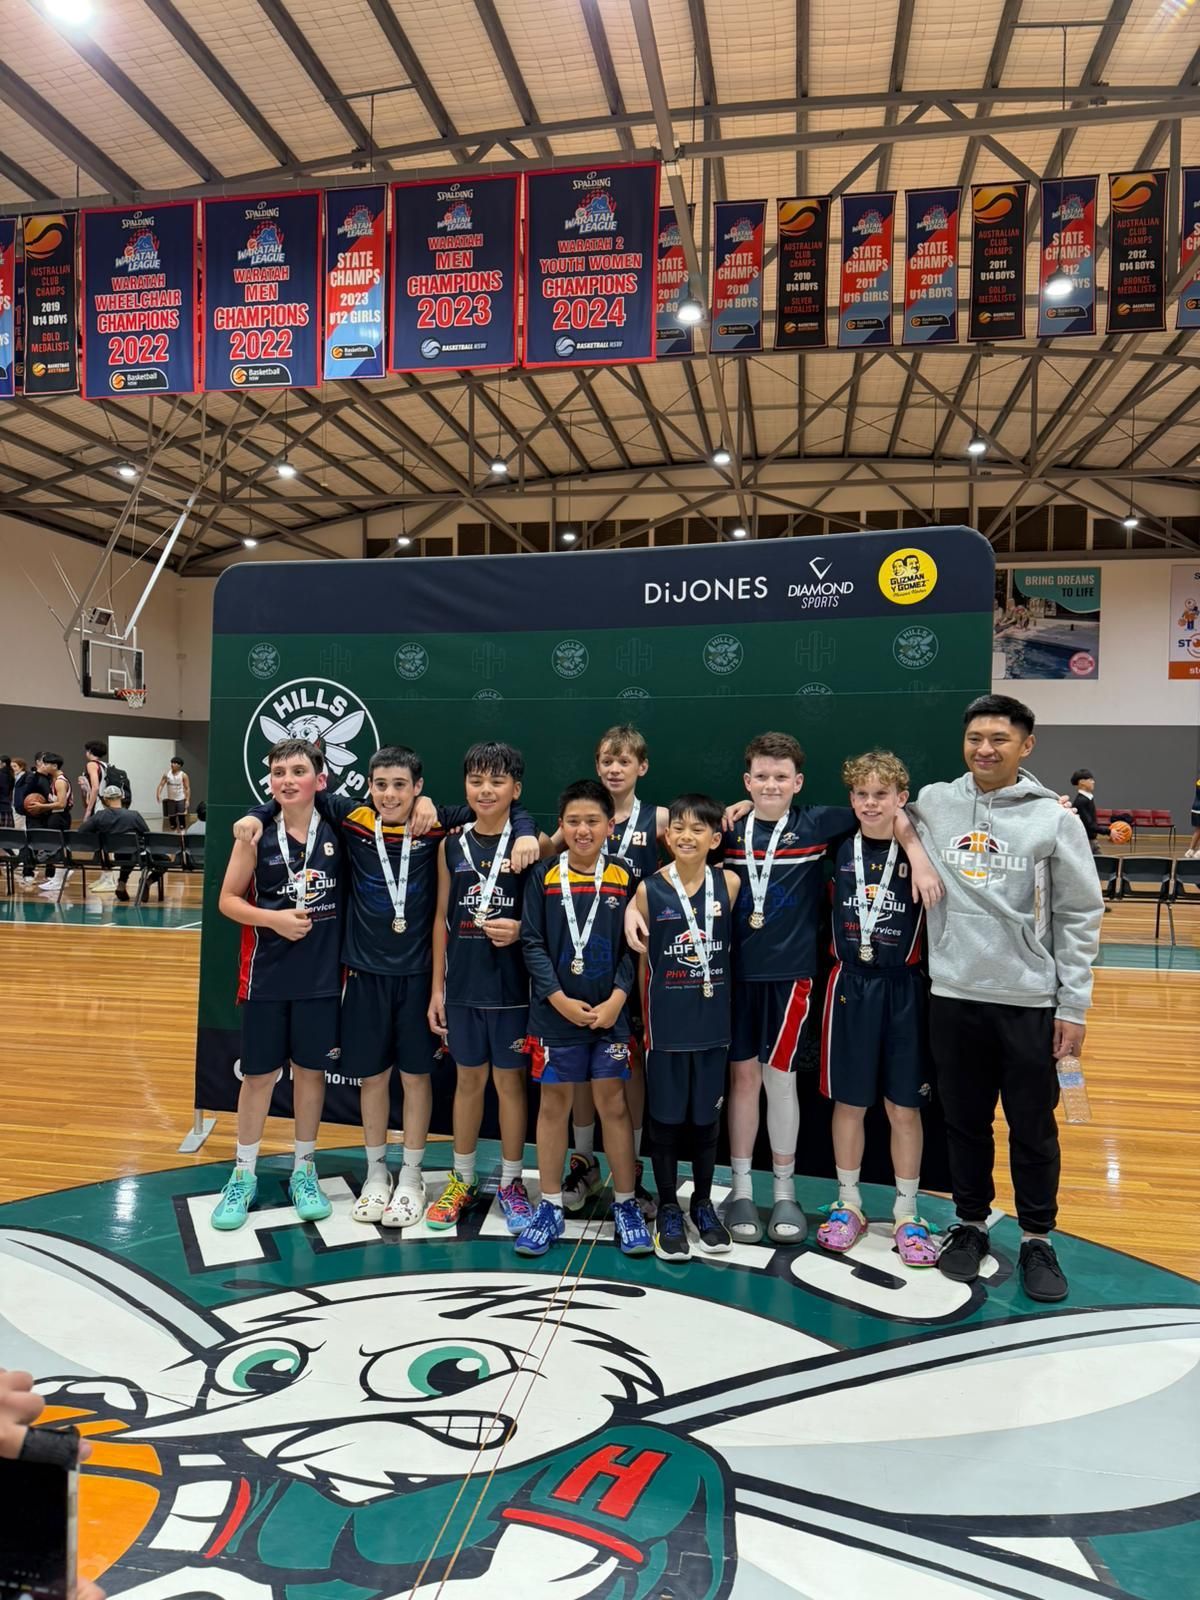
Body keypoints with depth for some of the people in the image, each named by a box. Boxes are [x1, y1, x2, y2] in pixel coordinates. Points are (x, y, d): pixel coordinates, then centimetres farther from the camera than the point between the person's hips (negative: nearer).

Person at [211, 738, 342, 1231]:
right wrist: (274, 918, -17)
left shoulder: (337, 831, -3)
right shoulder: (256, 833, -6)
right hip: (265, 975, -1)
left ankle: (303, 1172, 27)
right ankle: (243, 1175, 26)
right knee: (258, 1074, 8)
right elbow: (228, 900, -2)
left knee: (311, 1070, 11)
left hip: (321, 975, 1)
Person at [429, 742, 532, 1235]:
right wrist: (436, 988, 6)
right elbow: (442, 918, 7)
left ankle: (511, 1182, 25)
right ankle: (461, 1179, 30)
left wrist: (521, 929, -20)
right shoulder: (450, 846, 3)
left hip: (512, 985, -2)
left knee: (510, 1080, 8)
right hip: (463, 985, 3)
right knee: (468, 1079, 13)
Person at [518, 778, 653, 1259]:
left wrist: (617, 998, -11)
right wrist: (561, 1000, -11)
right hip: (555, 1012, 0)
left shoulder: (624, 877, 0)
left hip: (610, 1012, 0)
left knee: (613, 1102, 5)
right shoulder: (544, 877, -1)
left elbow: (633, 946, 0)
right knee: (553, 1102, 8)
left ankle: (625, 1205, 19)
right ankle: (550, 1207, 21)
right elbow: (532, 943, -3)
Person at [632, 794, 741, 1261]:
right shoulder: (649, 889, -6)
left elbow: (729, 945, 9)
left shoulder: (729, 884, -3)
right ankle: (668, 1211, 24)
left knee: (706, 1116, 13)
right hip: (665, 1024, -1)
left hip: (712, 1021, 2)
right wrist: (643, 1021, 1)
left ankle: (703, 1205, 31)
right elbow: (642, 960, 0)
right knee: (665, 1117, 8)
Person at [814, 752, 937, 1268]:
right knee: (848, 1102, 11)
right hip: (850, 985, 1)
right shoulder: (840, 849, 1)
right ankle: (848, 1204, 27)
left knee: (904, 1107, 8)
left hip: (903, 988, -1)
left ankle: (906, 1214, 23)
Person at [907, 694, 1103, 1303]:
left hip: (1031, 1001, -2)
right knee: (964, 1122, 14)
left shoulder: (1054, 818, -5)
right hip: (954, 997, 2)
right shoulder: (932, 804, 1)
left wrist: (1073, 1006, -4)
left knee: (1033, 1128, 9)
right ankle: (970, 1224, 33)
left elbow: (1079, 917, -3)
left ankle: (1037, 1239, 27)